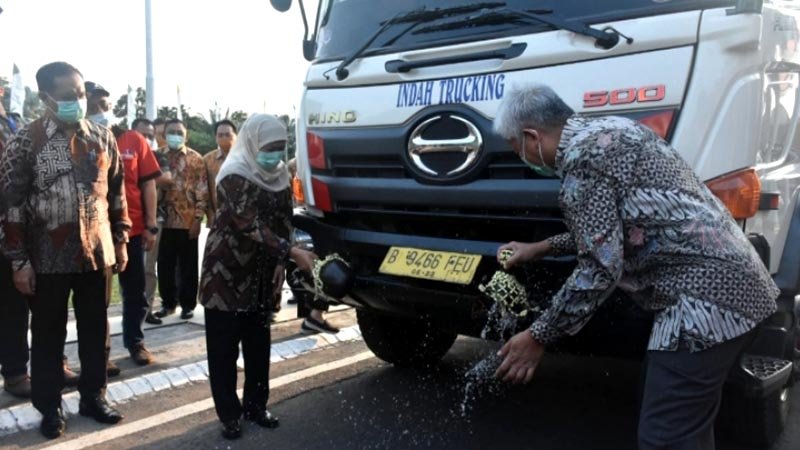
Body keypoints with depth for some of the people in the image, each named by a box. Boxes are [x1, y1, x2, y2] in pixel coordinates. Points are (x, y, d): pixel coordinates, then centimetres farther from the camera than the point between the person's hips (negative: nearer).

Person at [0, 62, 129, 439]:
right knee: (48, 335, 10)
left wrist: (120, 239, 8)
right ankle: (49, 408, 25)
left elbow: (116, 192, 10)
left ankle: (93, 397, 29)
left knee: (96, 330, 13)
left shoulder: (102, 138, 4)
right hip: (48, 256, -3)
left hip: (97, 251, 3)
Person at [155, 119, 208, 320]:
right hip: (164, 220, 3)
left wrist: (198, 218, -10)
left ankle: (188, 305, 15)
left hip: (187, 221, -3)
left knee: (188, 266, 5)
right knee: (165, 265, 9)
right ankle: (168, 302, 22)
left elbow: (202, 191, -4)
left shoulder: (195, 159, 0)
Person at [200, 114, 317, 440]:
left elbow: (283, 220, 8)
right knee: (224, 347, 2)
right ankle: (229, 415, 13)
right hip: (227, 271, -6)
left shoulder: (279, 175, 3)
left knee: (258, 343, 12)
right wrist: (291, 252, -32)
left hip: (260, 272, 6)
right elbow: (250, 225, -27)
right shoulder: (235, 175, -18)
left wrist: (280, 263, 0)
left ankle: (255, 405, 25)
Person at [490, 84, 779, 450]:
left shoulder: (581, 156, -14)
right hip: (732, 282, 11)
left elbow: (599, 269, -17)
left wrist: (538, 337, -8)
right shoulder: (608, 130, 17)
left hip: (705, 296, -11)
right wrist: (541, 249, 32)